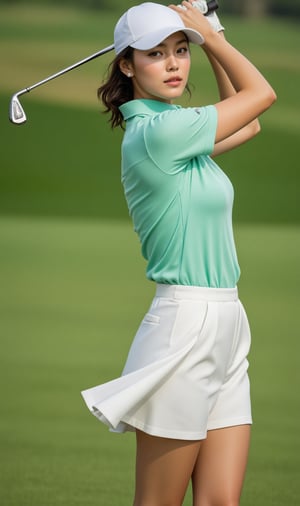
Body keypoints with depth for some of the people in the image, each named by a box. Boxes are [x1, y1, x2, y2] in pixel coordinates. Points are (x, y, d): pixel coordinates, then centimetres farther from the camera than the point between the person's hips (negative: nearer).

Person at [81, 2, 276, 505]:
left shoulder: (173, 130, 12)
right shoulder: (159, 131, -15)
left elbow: (246, 125, 28)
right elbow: (262, 94, -4)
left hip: (224, 330, 9)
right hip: (186, 326, -9)